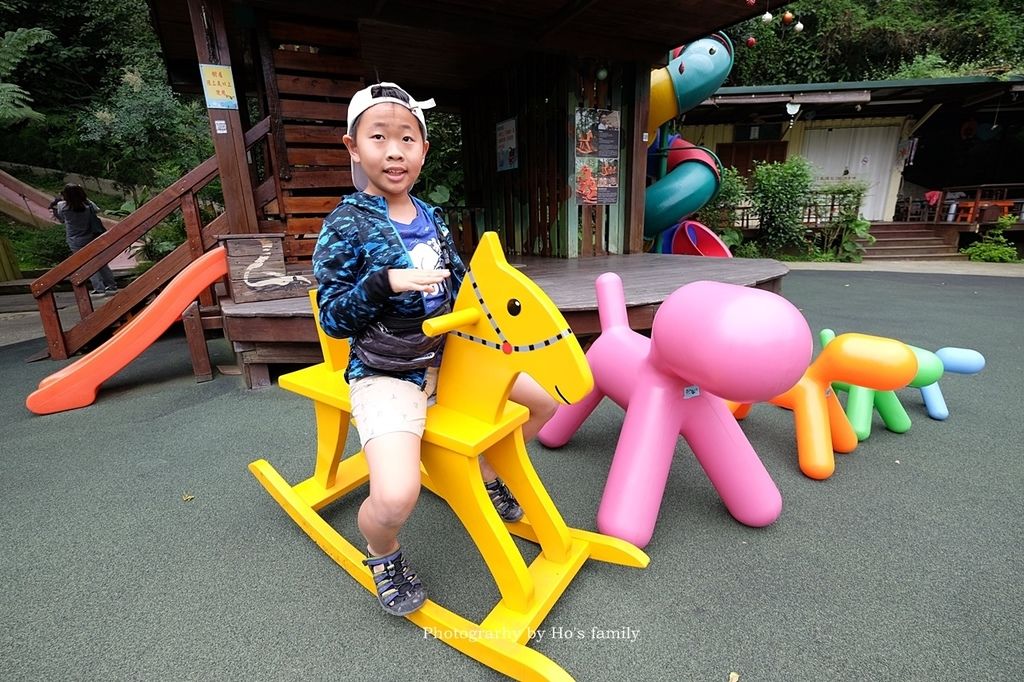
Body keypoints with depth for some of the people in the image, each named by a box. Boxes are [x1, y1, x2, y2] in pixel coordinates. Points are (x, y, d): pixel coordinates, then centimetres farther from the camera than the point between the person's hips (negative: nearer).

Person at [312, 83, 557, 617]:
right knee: (395, 497, -27)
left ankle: (486, 475, 36)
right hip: (386, 370, -6)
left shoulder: (433, 219, 9)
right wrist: (384, 283, -25)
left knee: (543, 402, 10)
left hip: (450, 355, 7)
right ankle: (381, 553, 15)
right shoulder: (345, 226, -9)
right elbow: (332, 319, -10)